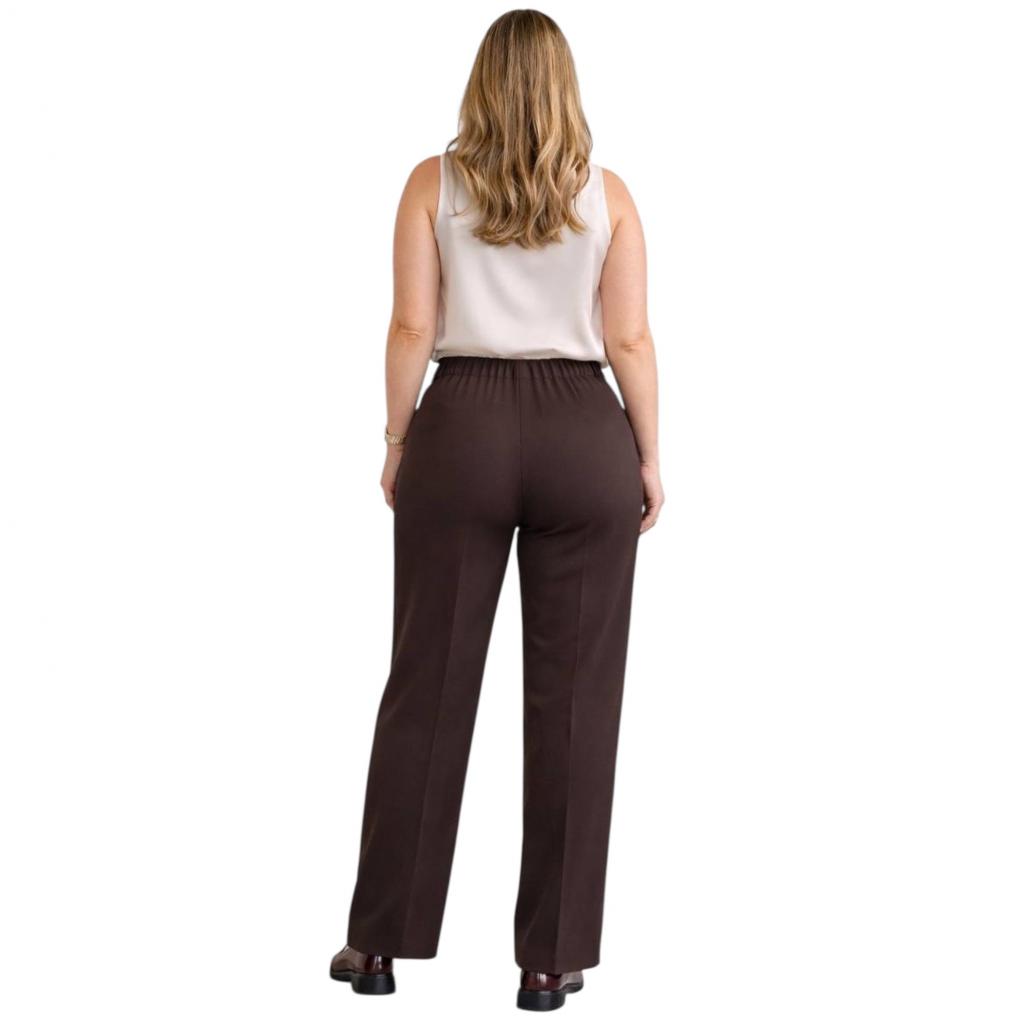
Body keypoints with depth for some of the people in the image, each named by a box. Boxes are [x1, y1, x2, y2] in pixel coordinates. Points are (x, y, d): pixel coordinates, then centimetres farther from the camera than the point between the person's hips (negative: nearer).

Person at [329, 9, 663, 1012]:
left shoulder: (433, 183, 3)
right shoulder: (607, 194, 3)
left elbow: (412, 327, -2)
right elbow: (630, 341, -1)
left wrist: (397, 441, 7)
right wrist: (649, 457, 7)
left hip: (463, 428, 1)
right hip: (583, 436, 0)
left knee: (426, 687, 6)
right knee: (572, 698, 4)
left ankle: (380, 942, 13)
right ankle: (551, 959, 8)